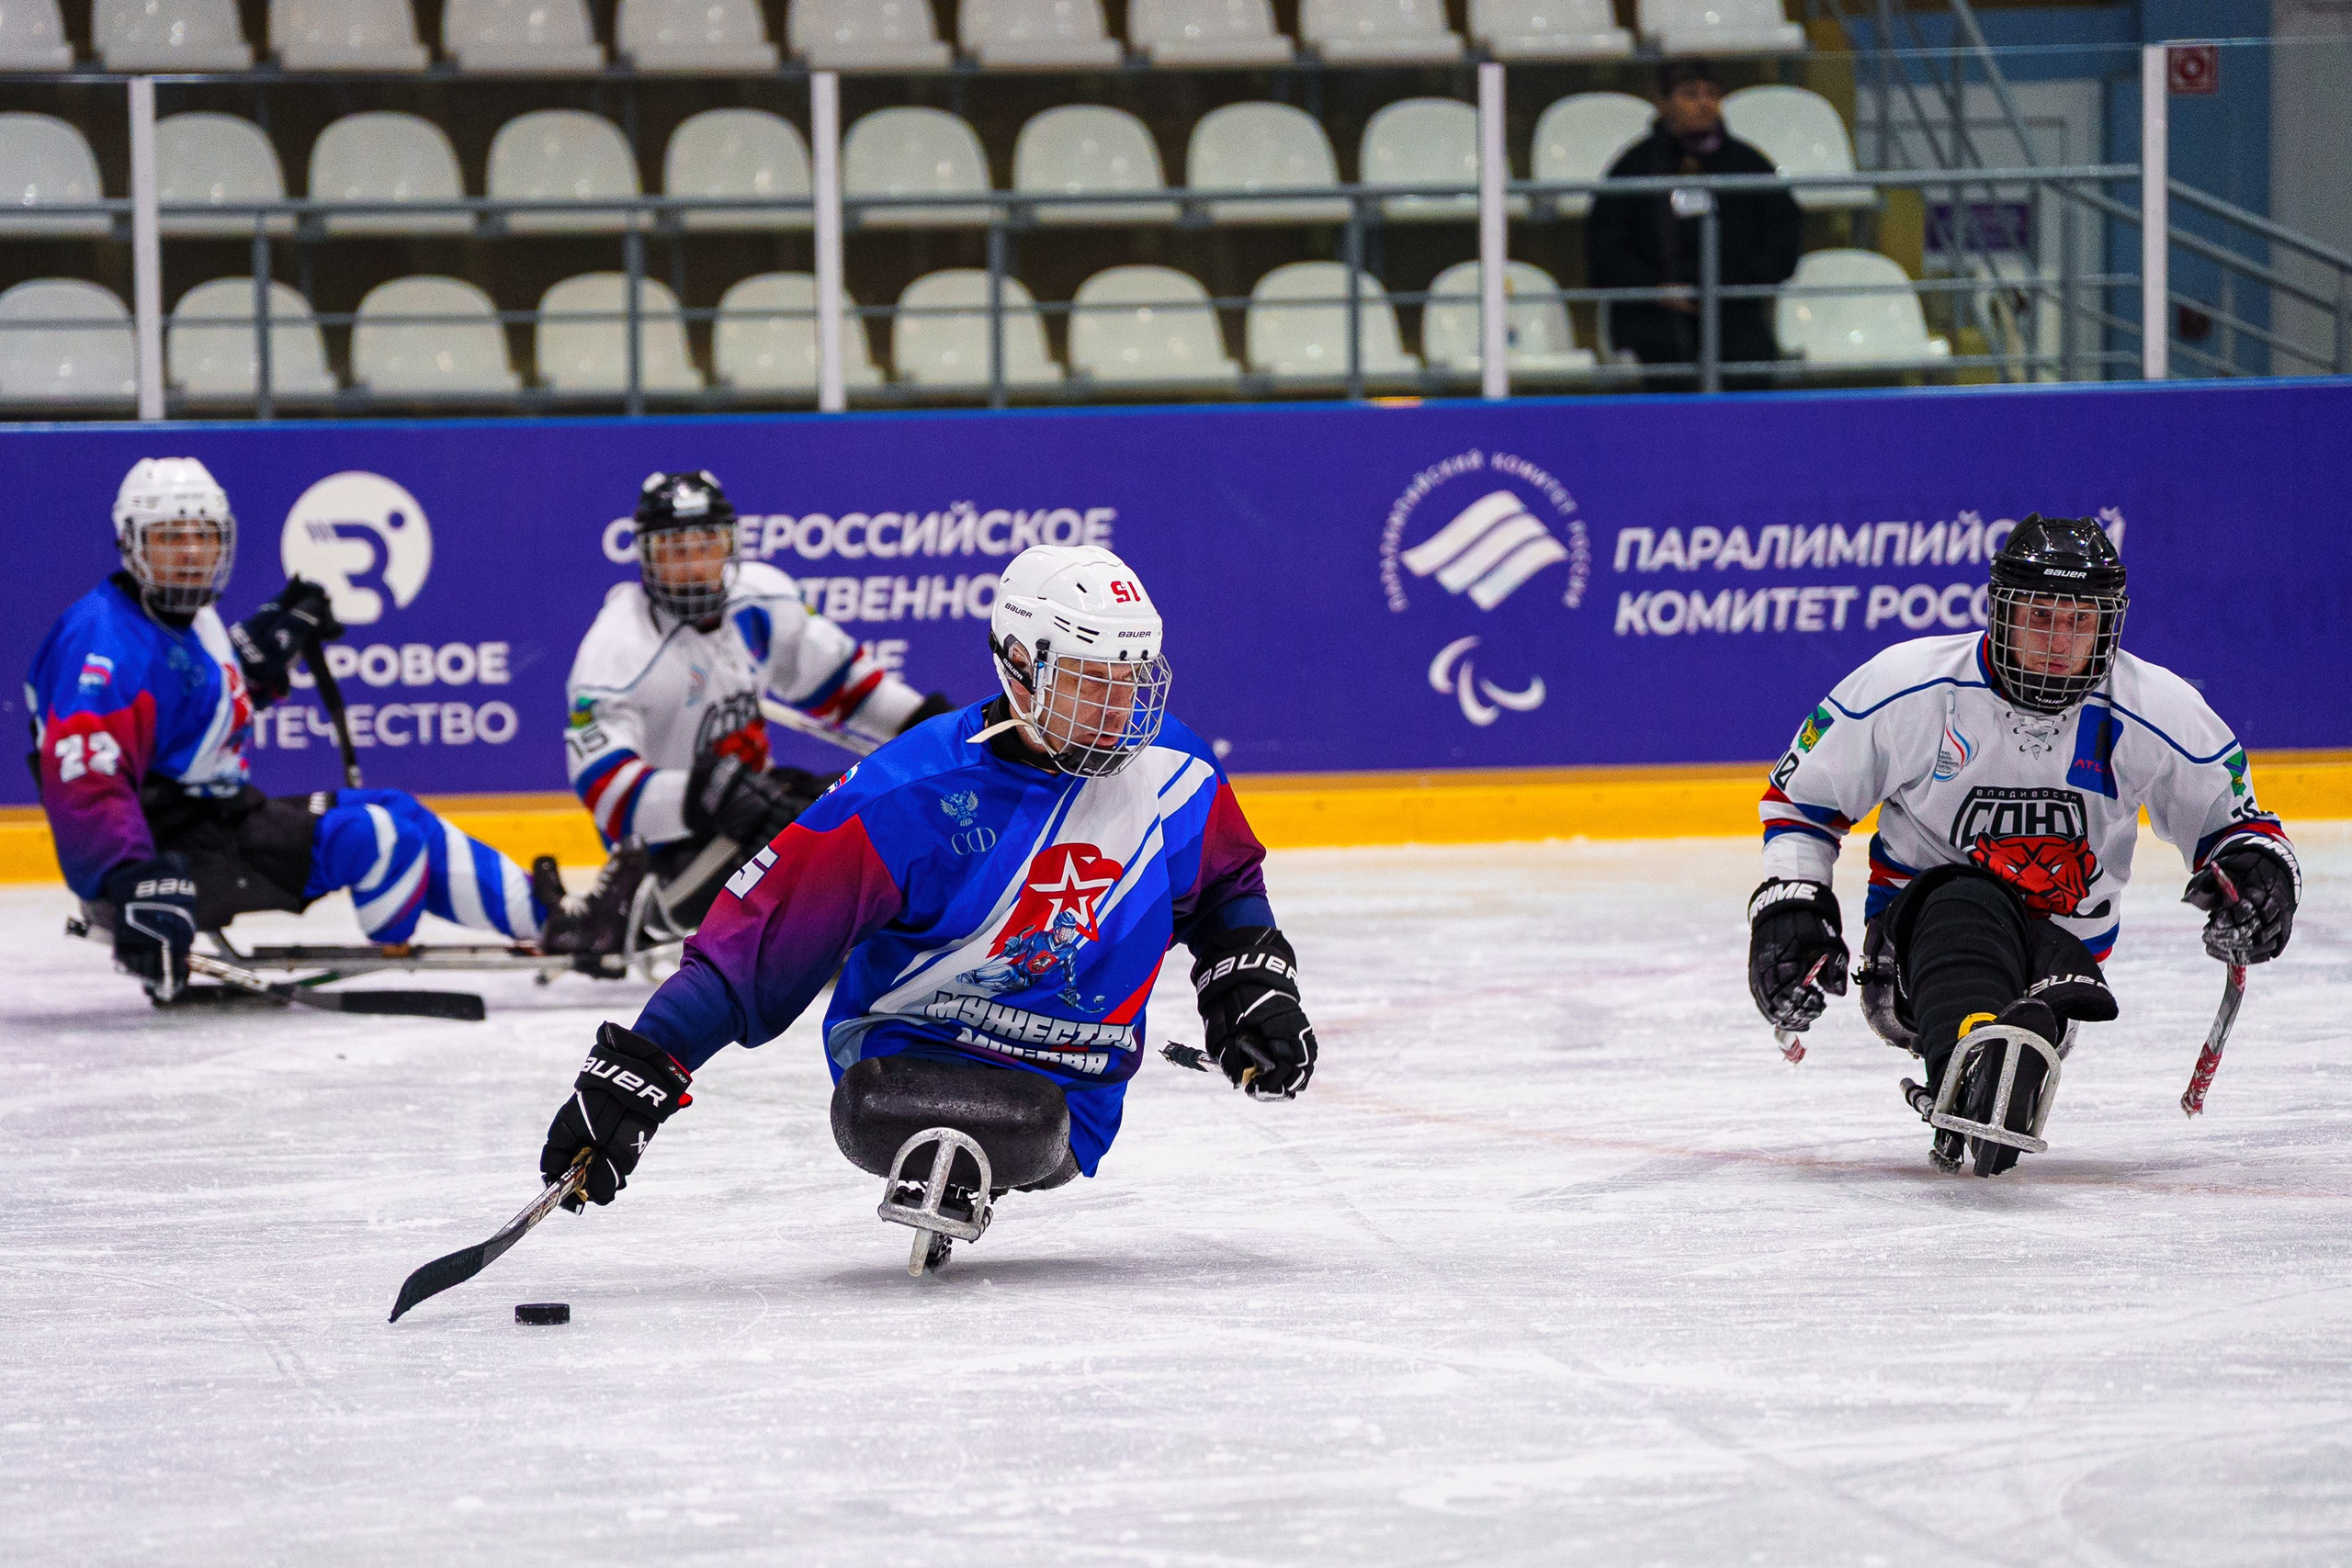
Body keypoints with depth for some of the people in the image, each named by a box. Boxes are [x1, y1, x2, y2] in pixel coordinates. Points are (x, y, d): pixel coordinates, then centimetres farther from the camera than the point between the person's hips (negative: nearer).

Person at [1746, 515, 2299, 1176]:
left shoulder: (2160, 712, -4)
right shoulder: (1912, 682, -8)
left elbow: (2230, 819, 9)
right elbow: (1802, 792, 4)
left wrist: (2258, 865, -13)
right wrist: (1788, 906, -5)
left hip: (2062, 947, 3)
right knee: (1964, 906, -39)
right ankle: (1976, 1059, -69)